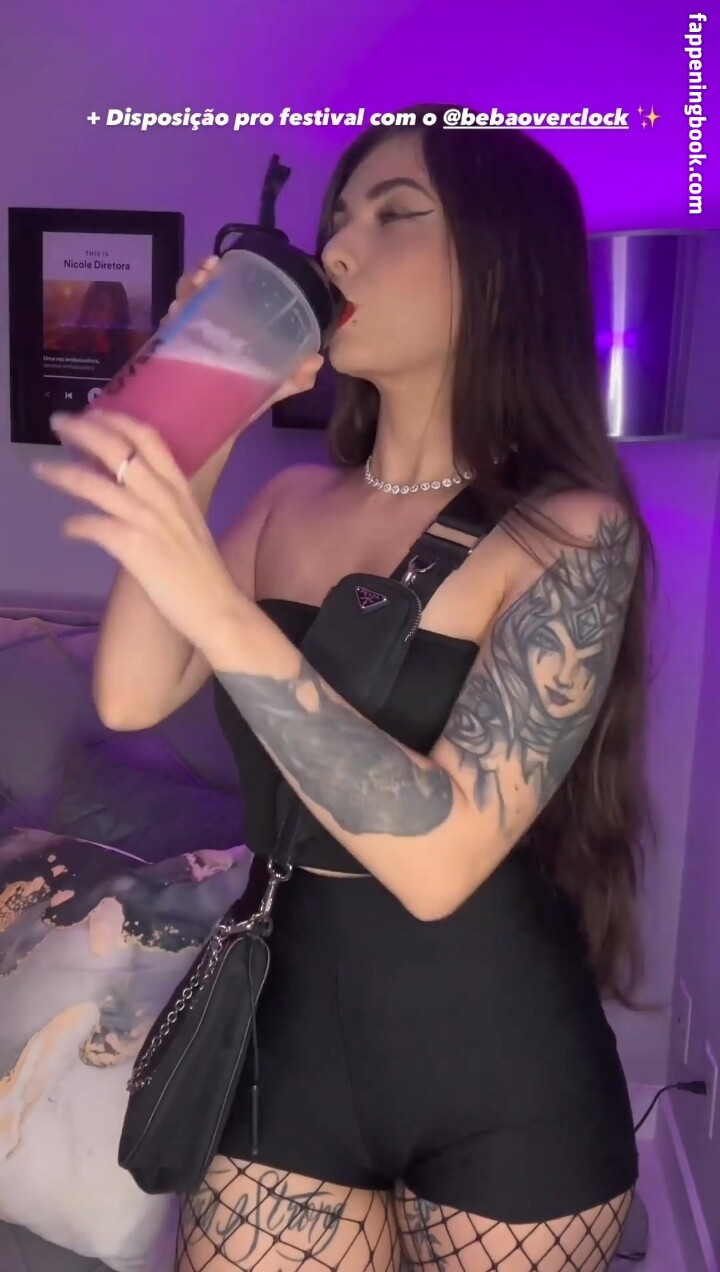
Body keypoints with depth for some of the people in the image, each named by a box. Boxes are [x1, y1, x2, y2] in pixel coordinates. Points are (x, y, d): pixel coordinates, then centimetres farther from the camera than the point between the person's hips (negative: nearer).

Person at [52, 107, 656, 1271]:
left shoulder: (570, 529, -16)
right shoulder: (291, 502, 1)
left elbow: (441, 856, -25)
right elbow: (132, 697, -10)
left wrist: (219, 607, -31)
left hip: (505, 1083, -3)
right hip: (292, 1037, 4)